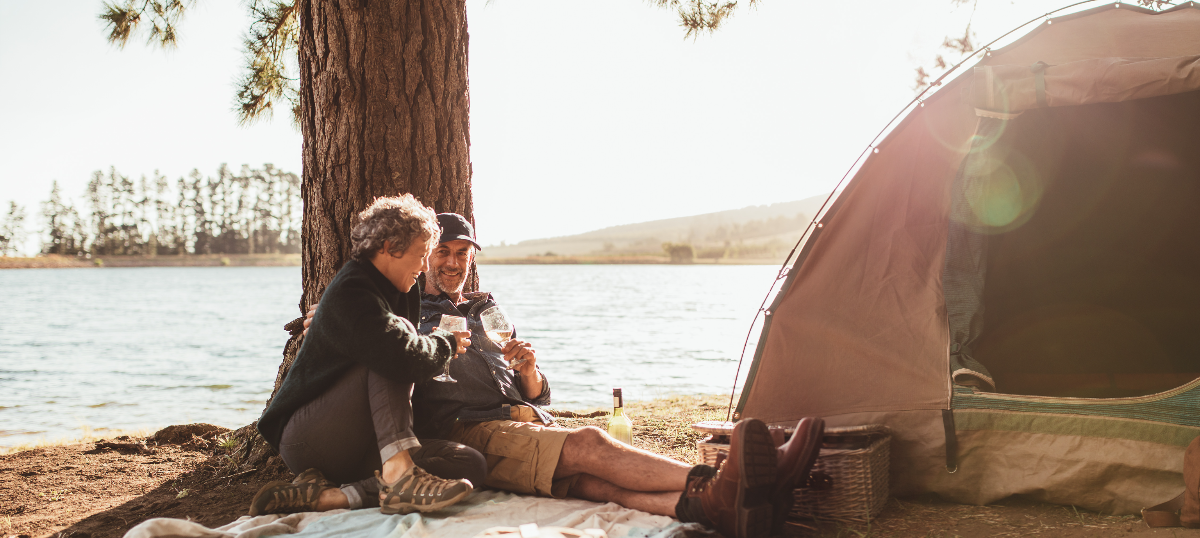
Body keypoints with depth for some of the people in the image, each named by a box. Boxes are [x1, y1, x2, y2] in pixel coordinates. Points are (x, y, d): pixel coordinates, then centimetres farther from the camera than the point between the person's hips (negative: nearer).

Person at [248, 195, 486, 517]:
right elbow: (405, 360, -32)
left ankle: (330, 495, -26)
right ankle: (399, 476, -39)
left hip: (356, 450, 8)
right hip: (305, 439, -8)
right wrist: (447, 343, -12)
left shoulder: (397, 293, 13)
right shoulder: (350, 291, -16)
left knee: (471, 465, -16)